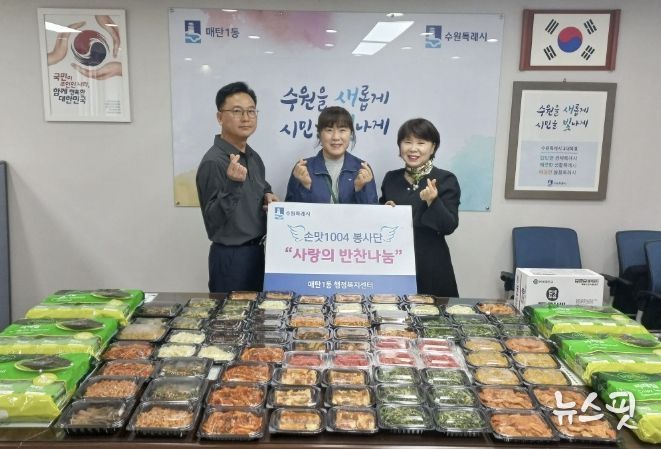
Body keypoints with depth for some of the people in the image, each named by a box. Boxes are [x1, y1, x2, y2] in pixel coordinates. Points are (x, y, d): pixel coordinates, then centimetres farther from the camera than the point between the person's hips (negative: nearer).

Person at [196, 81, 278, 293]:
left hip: (257, 252, 8)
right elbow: (212, 221, -21)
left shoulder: (254, 158, 5)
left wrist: (268, 197, 0)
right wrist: (233, 184, -33)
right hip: (230, 257, -8)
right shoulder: (213, 162, -19)